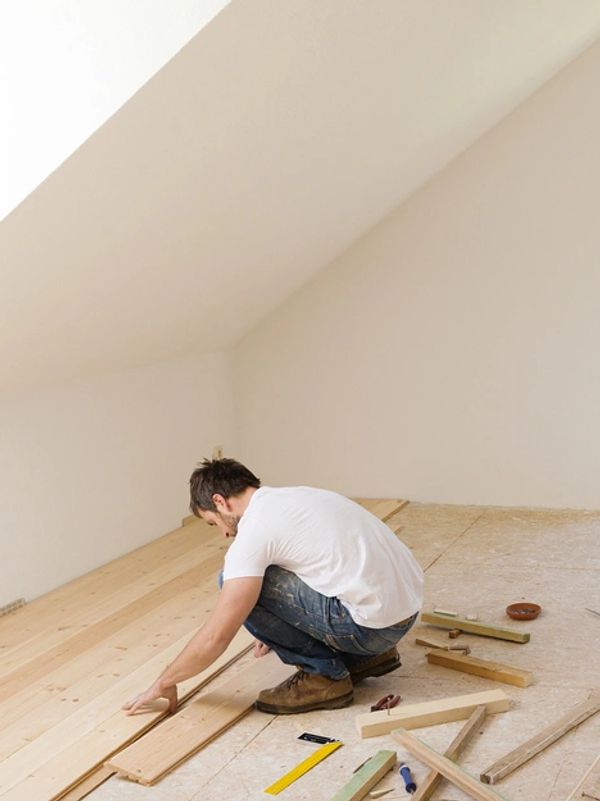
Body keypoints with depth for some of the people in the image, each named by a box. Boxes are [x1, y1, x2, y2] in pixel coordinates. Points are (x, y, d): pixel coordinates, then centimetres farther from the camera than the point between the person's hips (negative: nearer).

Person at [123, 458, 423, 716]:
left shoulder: (255, 528, -11)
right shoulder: (293, 497, 15)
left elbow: (216, 637, -12)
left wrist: (164, 683, 4)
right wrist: (278, 629, 41)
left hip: (375, 621, -9)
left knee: (237, 583, -6)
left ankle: (323, 675, 4)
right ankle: (366, 655, 21)